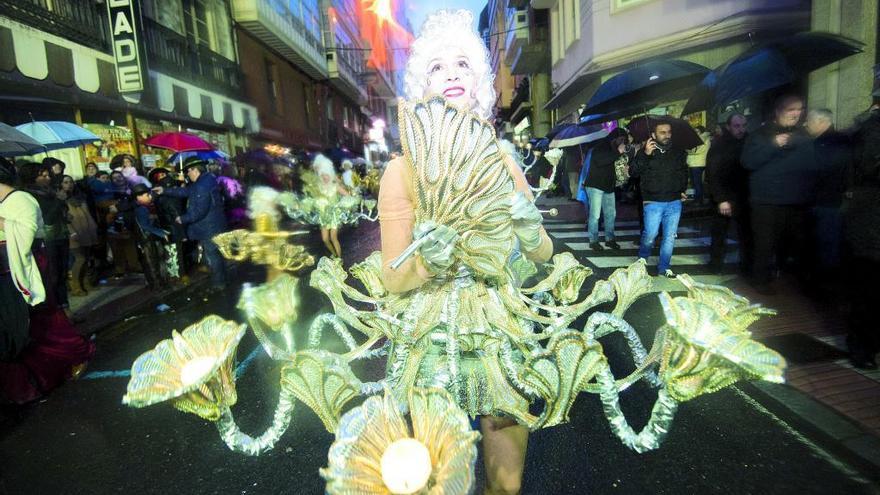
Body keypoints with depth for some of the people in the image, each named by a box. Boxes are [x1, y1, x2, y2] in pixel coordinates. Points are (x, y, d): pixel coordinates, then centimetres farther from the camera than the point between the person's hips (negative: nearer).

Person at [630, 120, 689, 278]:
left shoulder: (678, 152, 10)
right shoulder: (645, 152, -1)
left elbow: (684, 173, 25)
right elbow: (633, 172, -12)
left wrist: (683, 190, 16)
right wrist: (645, 155, -22)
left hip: (675, 202, 4)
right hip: (653, 202, -3)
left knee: (670, 236, 5)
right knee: (650, 235, -7)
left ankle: (664, 267, 17)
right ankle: (642, 259, 21)